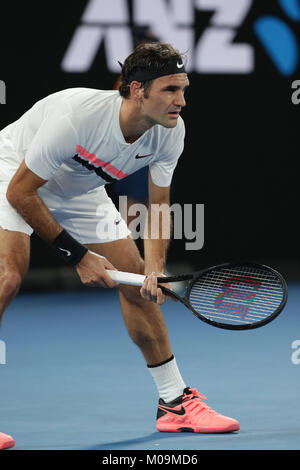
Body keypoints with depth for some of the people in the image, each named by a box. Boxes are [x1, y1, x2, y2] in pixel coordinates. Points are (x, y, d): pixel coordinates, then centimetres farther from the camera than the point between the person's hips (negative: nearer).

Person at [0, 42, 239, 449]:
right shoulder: (76, 115, -39)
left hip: (80, 192, 7)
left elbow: (159, 204, -5)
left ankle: (175, 403, 14)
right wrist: (78, 255, -25)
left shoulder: (171, 131, -20)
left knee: (138, 284, 2)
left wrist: (154, 267, -23)